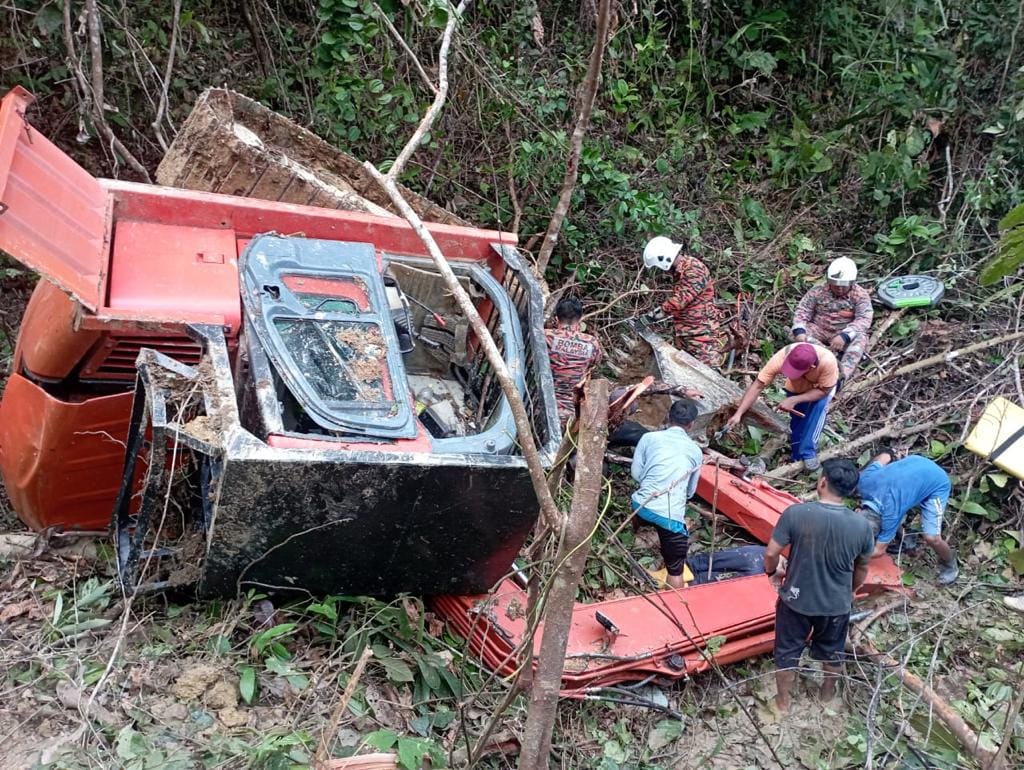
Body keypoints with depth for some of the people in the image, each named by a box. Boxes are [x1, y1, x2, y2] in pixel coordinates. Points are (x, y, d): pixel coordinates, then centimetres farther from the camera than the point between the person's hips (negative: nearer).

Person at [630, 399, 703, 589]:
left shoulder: (649, 437, 8)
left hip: (642, 506, 3)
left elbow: (636, 474, 10)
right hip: (671, 516, -2)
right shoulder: (696, 451, 12)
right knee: (675, 571, 8)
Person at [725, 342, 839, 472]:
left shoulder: (828, 361, -44)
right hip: (797, 388, 2)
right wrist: (738, 414, -39)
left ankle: (809, 453, -20)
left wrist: (794, 400, -40)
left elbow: (824, 391, -29)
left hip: (822, 386, -2)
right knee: (796, 425, -4)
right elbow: (757, 386, -34)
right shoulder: (781, 358, -39)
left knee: (819, 406, -29)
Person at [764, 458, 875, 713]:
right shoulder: (862, 525, -18)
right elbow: (862, 569, -1)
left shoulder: (795, 513, -25)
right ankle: (828, 693, 52)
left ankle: (783, 701, 38)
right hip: (837, 604, 2)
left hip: (796, 600, -2)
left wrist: (773, 572, 6)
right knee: (831, 650, 29)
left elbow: (770, 553, -17)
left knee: (788, 652, 21)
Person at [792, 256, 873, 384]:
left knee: (860, 337, -34)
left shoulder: (861, 295, -9)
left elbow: (863, 319, -22)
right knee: (798, 333, -26)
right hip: (820, 331, 2)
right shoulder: (818, 292, -4)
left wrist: (844, 336, -40)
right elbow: (802, 312, -7)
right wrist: (799, 332, -29)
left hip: (846, 335, -2)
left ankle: (842, 375, -48)